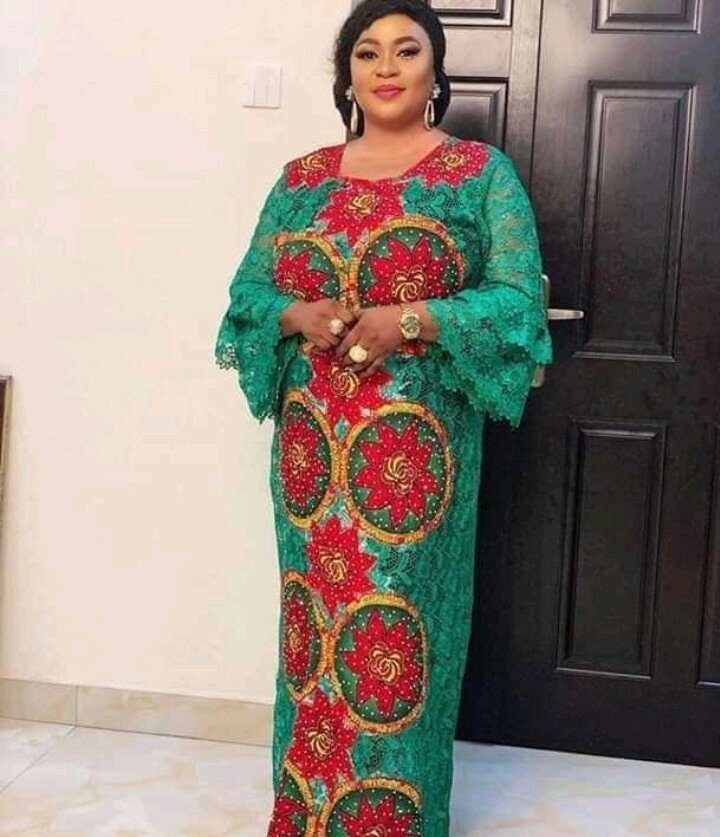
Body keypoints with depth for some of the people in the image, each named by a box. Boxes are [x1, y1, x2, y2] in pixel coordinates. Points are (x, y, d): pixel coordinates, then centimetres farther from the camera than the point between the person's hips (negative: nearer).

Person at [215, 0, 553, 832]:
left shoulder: (481, 171, 1)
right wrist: (302, 316, -12)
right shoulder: (302, 178, 11)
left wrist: (406, 321, -19)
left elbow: (518, 298, -7)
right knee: (315, 607, 11)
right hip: (313, 439, 4)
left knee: (403, 621, 1)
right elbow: (249, 290, 10)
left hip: (417, 443, -3)